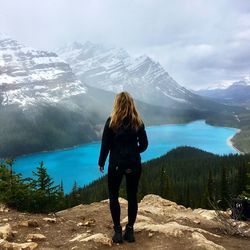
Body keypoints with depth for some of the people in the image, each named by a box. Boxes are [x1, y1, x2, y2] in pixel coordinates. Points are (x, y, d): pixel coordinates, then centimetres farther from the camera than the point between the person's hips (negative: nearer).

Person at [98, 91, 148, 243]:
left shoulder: (112, 122, -7)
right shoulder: (138, 122, 1)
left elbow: (105, 144, -5)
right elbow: (144, 145, 5)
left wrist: (101, 162, 7)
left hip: (116, 164, -2)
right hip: (134, 164, 3)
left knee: (113, 196, 11)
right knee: (132, 196, 11)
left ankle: (118, 231, 10)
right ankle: (130, 230, 17)